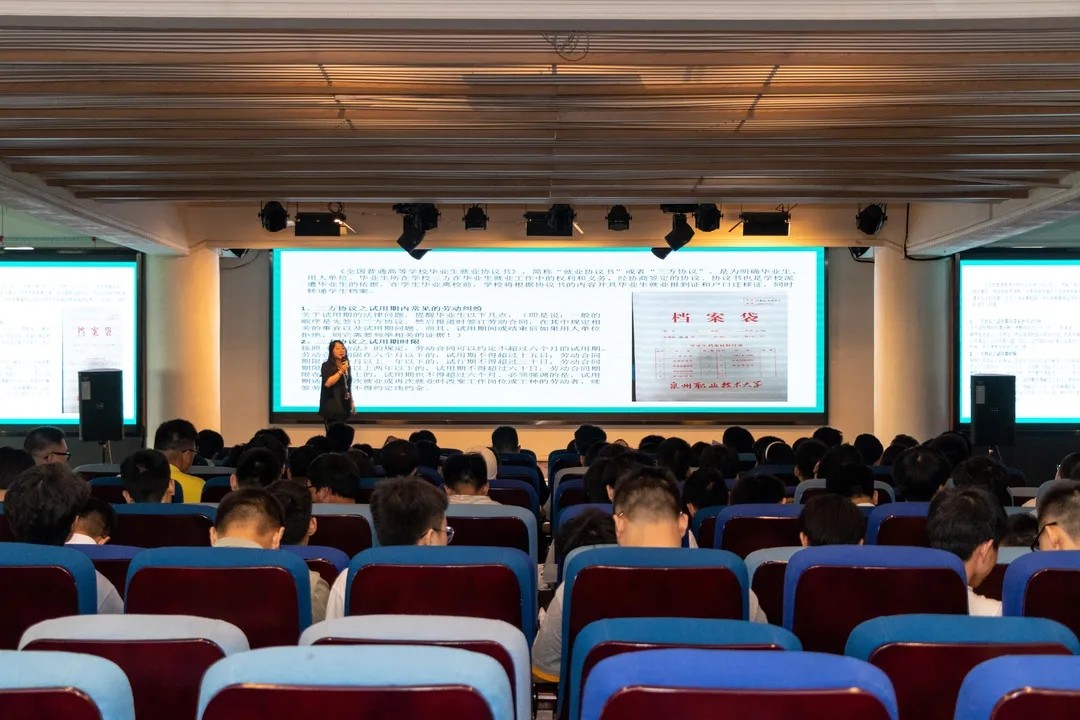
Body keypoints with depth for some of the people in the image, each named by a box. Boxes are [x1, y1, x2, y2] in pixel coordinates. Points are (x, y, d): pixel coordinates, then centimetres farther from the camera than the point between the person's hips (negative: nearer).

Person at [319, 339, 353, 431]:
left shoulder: (346, 365, 14)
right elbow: (327, 383, -21)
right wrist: (341, 371, -19)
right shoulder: (327, 366, -6)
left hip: (343, 405, 6)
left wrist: (352, 401, 18)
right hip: (331, 406, -6)